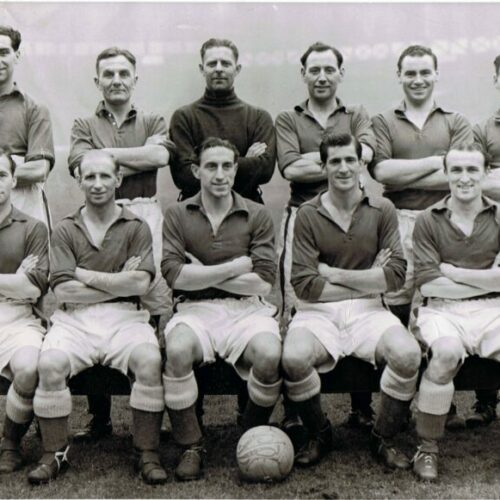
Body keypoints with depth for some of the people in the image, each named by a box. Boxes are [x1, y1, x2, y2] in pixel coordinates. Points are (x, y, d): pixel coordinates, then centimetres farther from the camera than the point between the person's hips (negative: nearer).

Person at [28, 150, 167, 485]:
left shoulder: (137, 228, 10)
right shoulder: (65, 230, 11)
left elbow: (140, 284, -5)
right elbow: (63, 290, -2)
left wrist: (86, 275, -4)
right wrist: (119, 282, -5)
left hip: (124, 318, 0)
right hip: (74, 319, 1)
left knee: (149, 360, -31)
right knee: (50, 364, -29)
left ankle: (147, 454, -14)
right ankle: (55, 454, -8)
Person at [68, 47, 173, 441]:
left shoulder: (153, 122, 18)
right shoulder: (85, 125, 17)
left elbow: (161, 156, -5)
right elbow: (81, 164, -4)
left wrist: (107, 156, -2)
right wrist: (140, 155, -4)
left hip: (144, 213, 0)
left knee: (154, 302, -9)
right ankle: (100, 418, 6)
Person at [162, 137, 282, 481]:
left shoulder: (258, 216, 6)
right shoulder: (178, 215, 7)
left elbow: (263, 282, -3)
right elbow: (175, 275, -7)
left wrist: (203, 273, -4)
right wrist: (236, 266, -6)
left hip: (246, 308, 0)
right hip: (196, 309, 0)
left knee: (269, 356, -31)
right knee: (177, 351, -33)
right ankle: (191, 447, -12)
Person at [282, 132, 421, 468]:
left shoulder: (382, 210, 5)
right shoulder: (308, 214, 0)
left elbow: (396, 275, -5)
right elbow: (304, 284, -9)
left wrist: (333, 273, -8)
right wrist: (369, 280, -6)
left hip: (367, 310, 1)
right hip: (318, 312, -1)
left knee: (408, 353, -28)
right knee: (294, 358, -31)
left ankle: (383, 439, 0)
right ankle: (320, 436, 0)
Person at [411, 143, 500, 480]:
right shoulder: (429, 221, 4)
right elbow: (428, 284, -5)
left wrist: (452, 271, -4)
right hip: (443, 310, -2)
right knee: (448, 352, -34)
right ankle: (428, 447, -17)